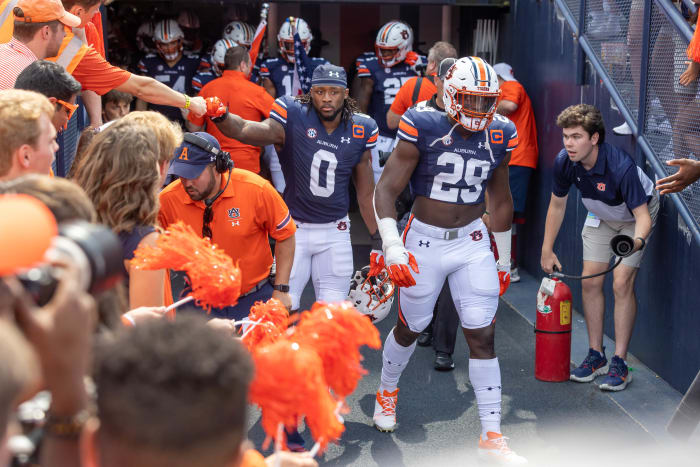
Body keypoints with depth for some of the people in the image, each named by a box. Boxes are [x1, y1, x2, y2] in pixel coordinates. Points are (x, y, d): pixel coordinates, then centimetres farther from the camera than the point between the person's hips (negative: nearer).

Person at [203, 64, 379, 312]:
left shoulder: (360, 131, -2)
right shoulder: (293, 117, -13)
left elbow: (366, 193, 7)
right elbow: (248, 131, -31)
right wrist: (221, 117, -52)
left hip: (335, 232, 2)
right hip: (294, 227, -2)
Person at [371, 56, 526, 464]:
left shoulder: (498, 137, 0)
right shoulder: (425, 128, -13)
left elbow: (500, 201, 14)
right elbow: (386, 190, -12)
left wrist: (505, 259, 18)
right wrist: (392, 246, -22)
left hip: (473, 241, 3)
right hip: (425, 241, -2)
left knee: (483, 336, -2)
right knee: (411, 327, 14)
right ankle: (388, 391, 45)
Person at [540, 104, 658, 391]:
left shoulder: (621, 166, -40)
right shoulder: (564, 162, -23)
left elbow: (642, 215, -37)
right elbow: (557, 205, -6)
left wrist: (637, 240, -59)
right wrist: (547, 250, -2)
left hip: (634, 217, -5)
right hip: (600, 217, 5)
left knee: (622, 283, -15)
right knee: (590, 282, 0)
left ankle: (619, 363, -6)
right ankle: (596, 356, 14)